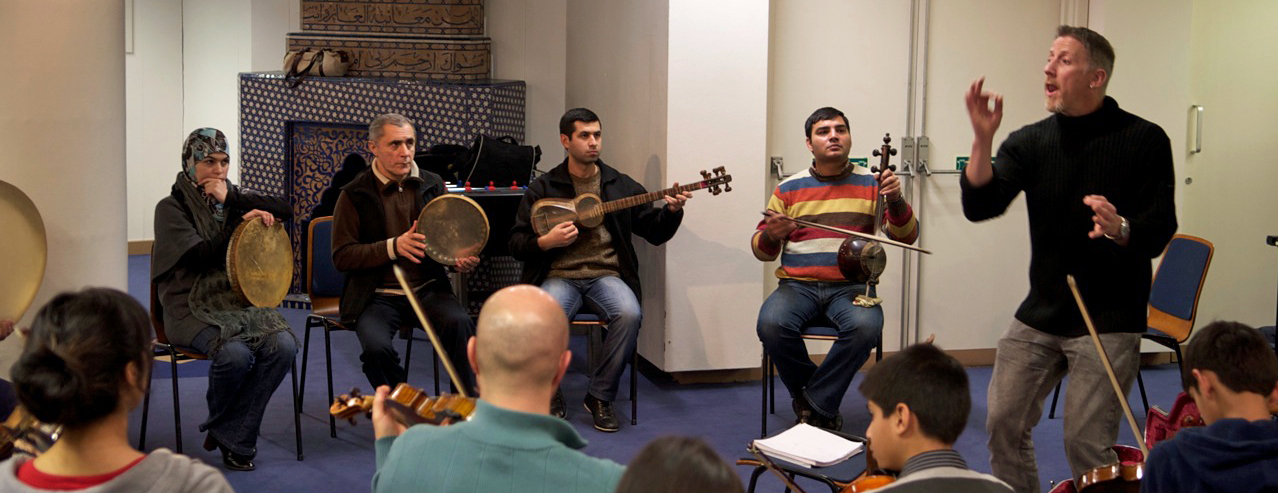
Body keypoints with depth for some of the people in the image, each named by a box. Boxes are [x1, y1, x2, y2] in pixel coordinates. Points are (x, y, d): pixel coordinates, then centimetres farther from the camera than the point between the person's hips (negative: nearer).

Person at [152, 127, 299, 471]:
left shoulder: (237, 197, 15)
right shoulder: (172, 207, 0)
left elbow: (284, 211, -1)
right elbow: (198, 257, -12)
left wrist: (231, 200, -9)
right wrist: (243, 223, -10)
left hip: (242, 301, 5)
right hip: (194, 308, -5)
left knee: (283, 346, -23)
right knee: (235, 353, -33)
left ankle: (233, 437, -10)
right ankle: (221, 423, 0)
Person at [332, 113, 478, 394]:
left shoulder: (432, 185, 12)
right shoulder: (355, 195, 1)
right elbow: (342, 257, -4)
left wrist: (462, 257, -6)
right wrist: (393, 247, -19)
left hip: (427, 290, 2)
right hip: (378, 295, -2)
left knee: (460, 323, -30)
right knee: (376, 347, -31)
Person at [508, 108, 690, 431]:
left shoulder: (620, 185, 12)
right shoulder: (543, 188, 8)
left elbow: (655, 233, 10)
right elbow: (516, 244, 6)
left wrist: (672, 210, -10)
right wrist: (545, 241, -13)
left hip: (606, 274, 1)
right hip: (558, 275, -1)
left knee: (629, 314, -31)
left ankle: (601, 397, -12)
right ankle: (550, 396, -8)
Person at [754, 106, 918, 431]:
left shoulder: (871, 184, 9)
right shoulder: (789, 189, 11)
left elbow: (906, 237, 2)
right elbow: (761, 250, 12)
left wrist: (896, 201, -17)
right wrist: (771, 236, -12)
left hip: (851, 285, -1)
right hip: (798, 285, 1)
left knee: (866, 326, -34)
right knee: (772, 324, -31)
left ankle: (816, 408, -14)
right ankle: (810, 393, -2)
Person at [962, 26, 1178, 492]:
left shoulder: (1144, 140, -7)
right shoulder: (1031, 141, 2)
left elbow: (1160, 230, -10)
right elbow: (980, 206, -9)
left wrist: (1121, 229, -32)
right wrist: (983, 140, -23)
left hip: (1108, 320, -4)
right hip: (1040, 314, 4)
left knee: (1087, 446, -4)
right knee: (1003, 423, 8)